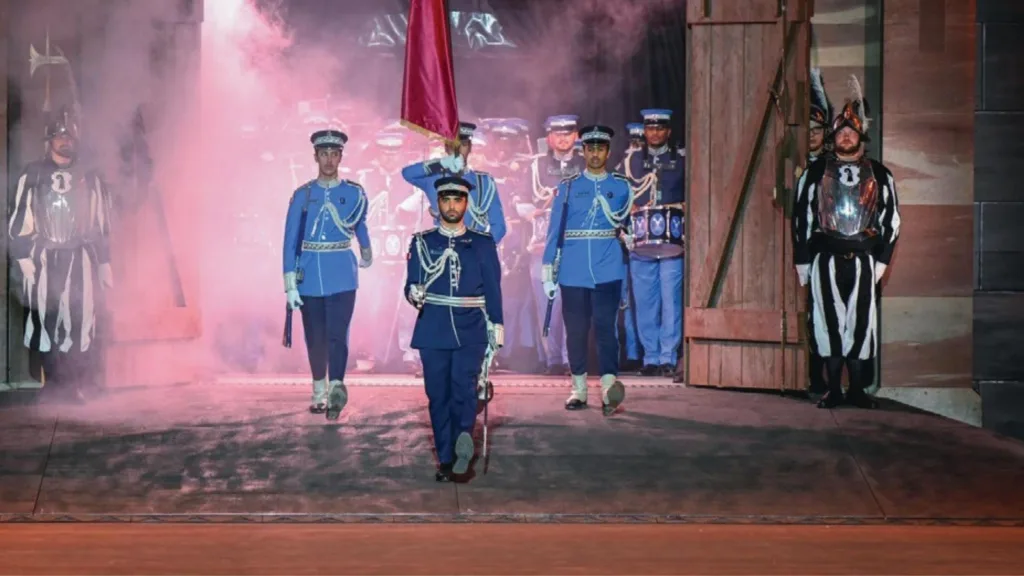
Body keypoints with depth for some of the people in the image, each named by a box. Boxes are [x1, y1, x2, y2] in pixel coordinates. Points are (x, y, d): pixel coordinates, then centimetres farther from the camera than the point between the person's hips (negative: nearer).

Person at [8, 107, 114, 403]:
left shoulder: (90, 178, 10)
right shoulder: (32, 176, 3)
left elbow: (102, 225, 12)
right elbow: (20, 221, 2)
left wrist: (105, 264, 9)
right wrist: (24, 258, -6)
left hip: (81, 260, 1)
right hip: (44, 260, -1)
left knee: (82, 321, -2)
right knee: (47, 321, -1)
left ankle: (81, 385, 3)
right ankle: (53, 385, 6)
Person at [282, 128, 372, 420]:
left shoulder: (354, 193, 3)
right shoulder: (302, 195, 1)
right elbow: (291, 241, -1)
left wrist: (366, 252, 34)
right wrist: (290, 284, -6)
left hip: (342, 277, -1)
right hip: (310, 278, 1)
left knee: (337, 336, -13)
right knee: (315, 339, 10)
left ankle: (336, 391, -23)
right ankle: (319, 393, 24)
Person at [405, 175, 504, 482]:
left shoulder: (483, 243, 8)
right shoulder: (422, 242, 9)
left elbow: (493, 289, 9)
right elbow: (411, 284, 6)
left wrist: (497, 325, 3)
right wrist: (414, 294, -17)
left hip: (470, 332, -1)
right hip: (433, 332, 1)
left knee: (464, 387, -19)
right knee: (438, 394, 2)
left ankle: (464, 437, -17)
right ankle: (446, 460, 8)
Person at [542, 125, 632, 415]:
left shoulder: (621, 187, 9)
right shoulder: (567, 187, 9)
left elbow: (627, 224, 21)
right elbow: (555, 231, 6)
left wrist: (627, 235, 0)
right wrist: (548, 273, 2)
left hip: (607, 270, -1)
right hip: (573, 272, 1)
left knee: (606, 326, -12)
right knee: (576, 331, 5)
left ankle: (609, 386, -18)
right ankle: (579, 390, 14)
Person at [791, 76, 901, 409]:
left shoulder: (879, 175, 7)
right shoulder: (816, 172, 5)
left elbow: (891, 219, 9)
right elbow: (801, 216, 6)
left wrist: (882, 260, 2)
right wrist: (802, 261, 3)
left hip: (862, 259, 1)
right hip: (825, 259, 0)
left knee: (861, 322, 1)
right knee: (829, 322, 1)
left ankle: (857, 389, 11)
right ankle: (833, 391, 9)